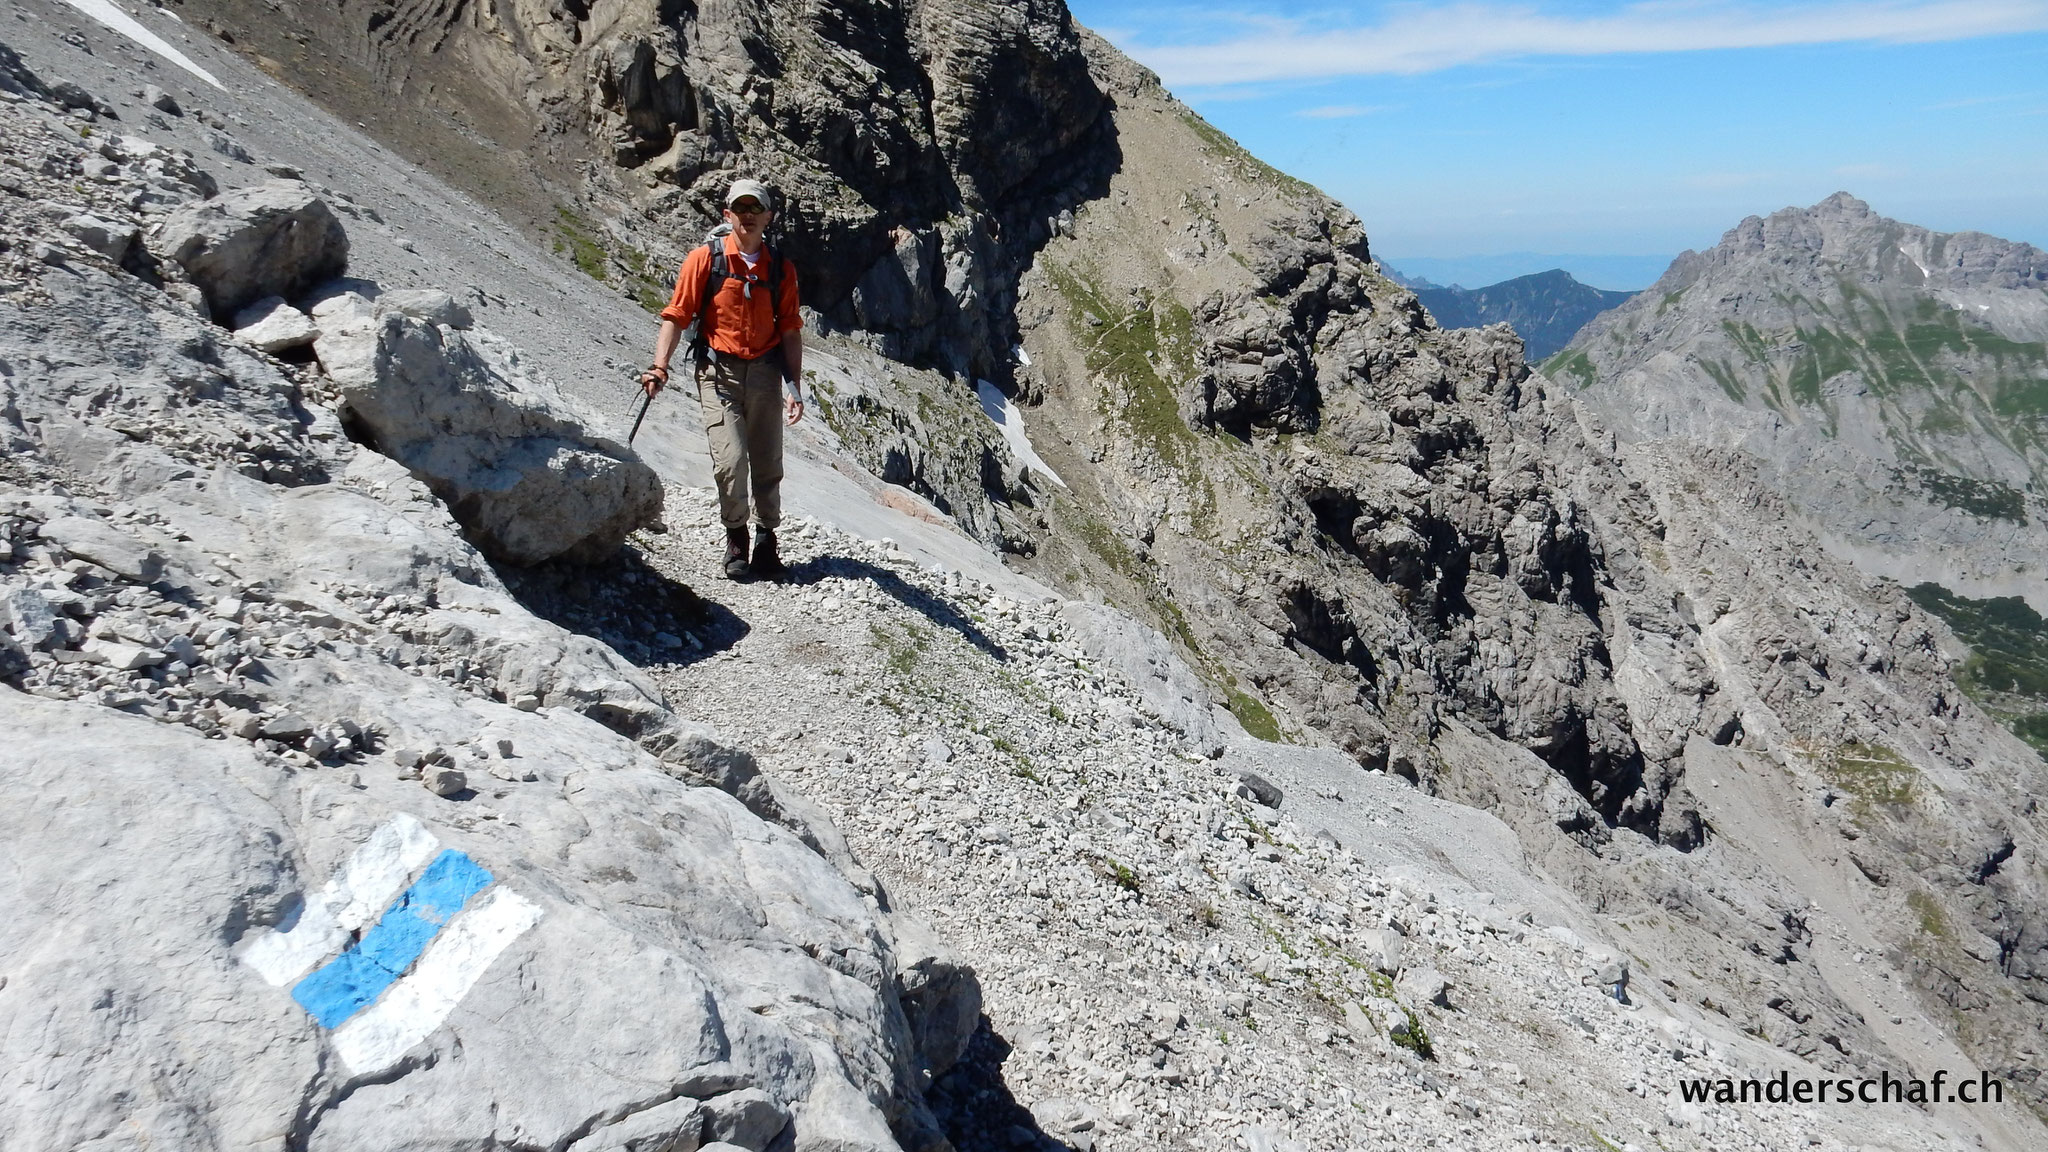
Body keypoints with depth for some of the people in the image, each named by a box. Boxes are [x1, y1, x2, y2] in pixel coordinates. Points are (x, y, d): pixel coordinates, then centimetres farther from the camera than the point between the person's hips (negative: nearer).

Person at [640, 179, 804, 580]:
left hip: (765, 373, 3)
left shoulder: (781, 269, 8)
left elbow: (790, 331, 10)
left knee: (768, 466, 6)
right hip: (719, 372, -3)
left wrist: (795, 388, 4)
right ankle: (735, 539, 6)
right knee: (730, 460, -14)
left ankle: (766, 539, 24)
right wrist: (660, 367, -13)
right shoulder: (705, 259, 0)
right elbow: (676, 316, -1)